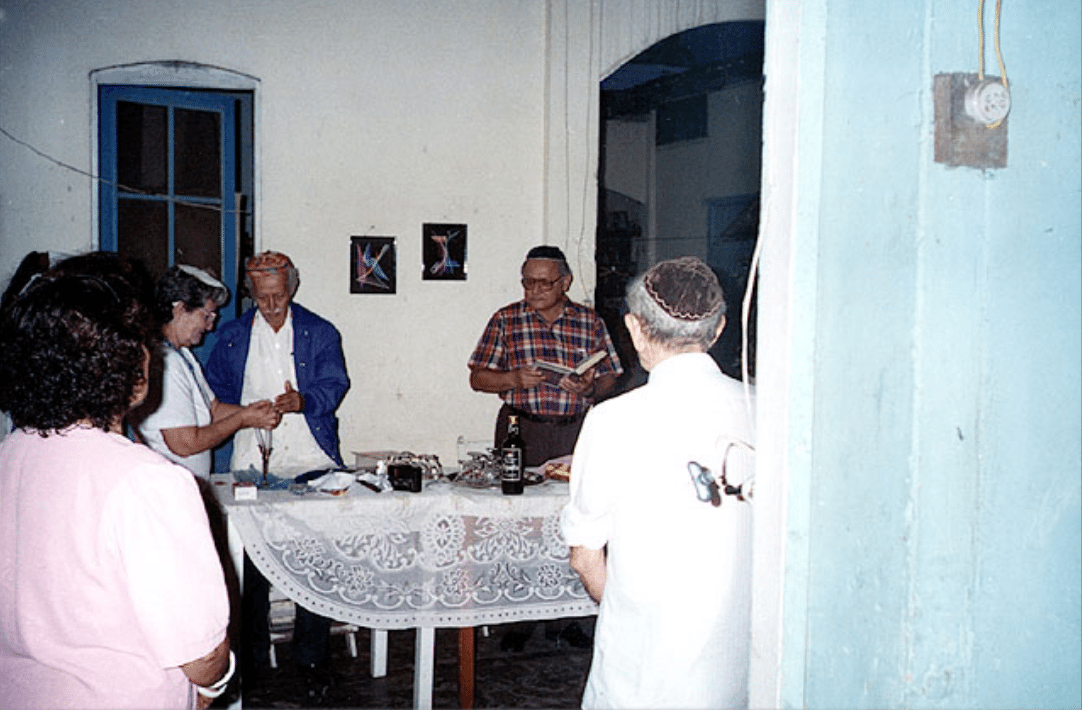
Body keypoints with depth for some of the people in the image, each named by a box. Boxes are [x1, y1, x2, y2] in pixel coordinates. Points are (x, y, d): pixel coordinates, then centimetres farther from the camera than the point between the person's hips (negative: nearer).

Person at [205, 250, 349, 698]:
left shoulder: (320, 332, 7)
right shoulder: (232, 336, 11)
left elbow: (334, 383, -3)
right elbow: (213, 391, 17)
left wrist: (303, 401, -23)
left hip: (311, 462, -1)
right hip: (251, 464, 2)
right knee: (250, 563, 4)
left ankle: (311, 657, 11)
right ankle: (252, 654, 20)